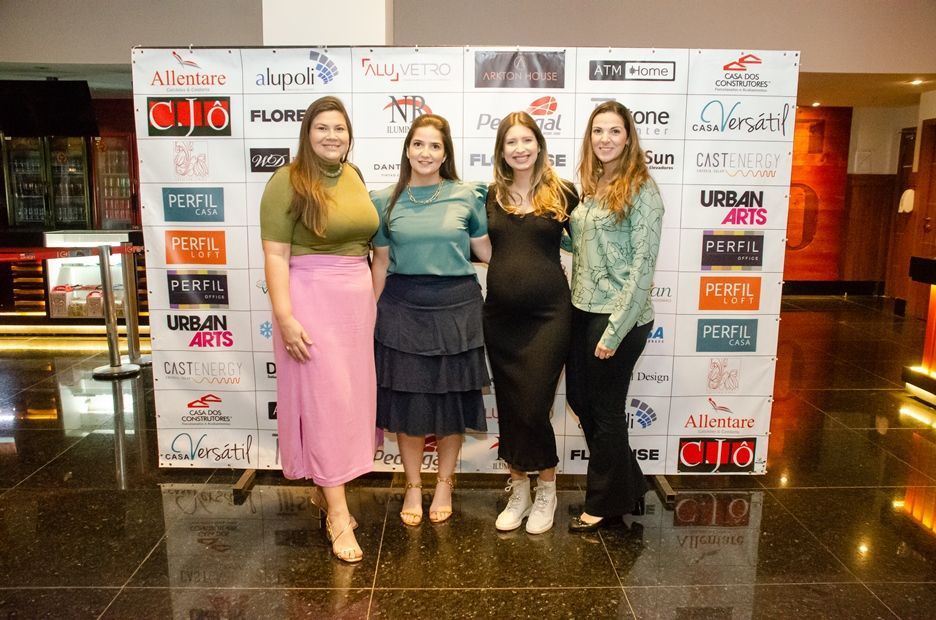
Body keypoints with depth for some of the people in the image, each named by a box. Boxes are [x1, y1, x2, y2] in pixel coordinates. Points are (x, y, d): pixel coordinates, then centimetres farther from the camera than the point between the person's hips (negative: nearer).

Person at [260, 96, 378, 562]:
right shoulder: (288, 181, -8)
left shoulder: (354, 176, 10)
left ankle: (330, 487, 30)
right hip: (311, 300, -6)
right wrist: (285, 318, -20)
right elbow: (275, 255, -13)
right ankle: (338, 516, 6)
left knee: (350, 397, 12)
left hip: (357, 299, 7)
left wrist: (371, 297, 16)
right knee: (324, 400, -2)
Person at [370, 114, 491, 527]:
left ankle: (444, 484, 31)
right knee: (406, 399, 7)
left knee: (451, 397, 10)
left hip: (455, 307, 0)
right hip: (402, 308, 1)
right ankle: (413, 487, 28)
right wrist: (371, 315, 7)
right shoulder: (385, 200, 3)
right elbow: (381, 263, 7)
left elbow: (487, 252, 6)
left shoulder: (467, 196, 1)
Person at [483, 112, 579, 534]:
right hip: (500, 315, 3)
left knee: (533, 406, -3)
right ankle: (518, 489, 29)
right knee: (509, 405, 10)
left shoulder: (563, 193, 0)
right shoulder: (490, 195, 7)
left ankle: (546, 489, 22)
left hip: (548, 313, -3)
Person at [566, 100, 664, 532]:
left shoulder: (640, 189, -11)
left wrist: (615, 330, -17)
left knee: (605, 408, 5)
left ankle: (606, 503, 28)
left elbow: (642, 265, -15)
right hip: (582, 311, 8)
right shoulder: (591, 187, 11)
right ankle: (628, 485, 36)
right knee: (579, 398, 15)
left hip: (618, 317, -8)